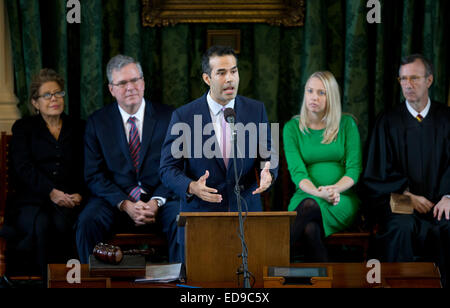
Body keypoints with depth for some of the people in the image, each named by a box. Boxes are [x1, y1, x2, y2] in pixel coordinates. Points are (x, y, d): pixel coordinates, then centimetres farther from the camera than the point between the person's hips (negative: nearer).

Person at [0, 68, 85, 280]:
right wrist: (51, 191, -17)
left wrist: (79, 194, -10)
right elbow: (23, 167, -1)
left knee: (61, 223, -33)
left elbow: (84, 168, 12)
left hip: (67, 202, 1)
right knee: (41, 224, -34)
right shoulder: (23, 128, 14)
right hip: (30, 201, -1)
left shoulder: (78, 128, 20)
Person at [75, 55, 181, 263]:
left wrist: (156, 201, -15)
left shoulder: (167, 117, 5)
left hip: (159, 200, 0)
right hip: (115, 201, 0)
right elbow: (94, 175, 1)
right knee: (87, 222, -30)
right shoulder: (97, 122, 6)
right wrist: (126, 205, -14)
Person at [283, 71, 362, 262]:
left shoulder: (347, 125, 8)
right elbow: (297, 171, -3)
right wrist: (318, 192, -23)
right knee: (309, 230, -38)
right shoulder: (292, 128, 9)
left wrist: (335, 189, -19)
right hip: (306, 195, 1)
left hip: (342, 199, 0)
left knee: (310, 206, -36)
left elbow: (354, 169, 2)